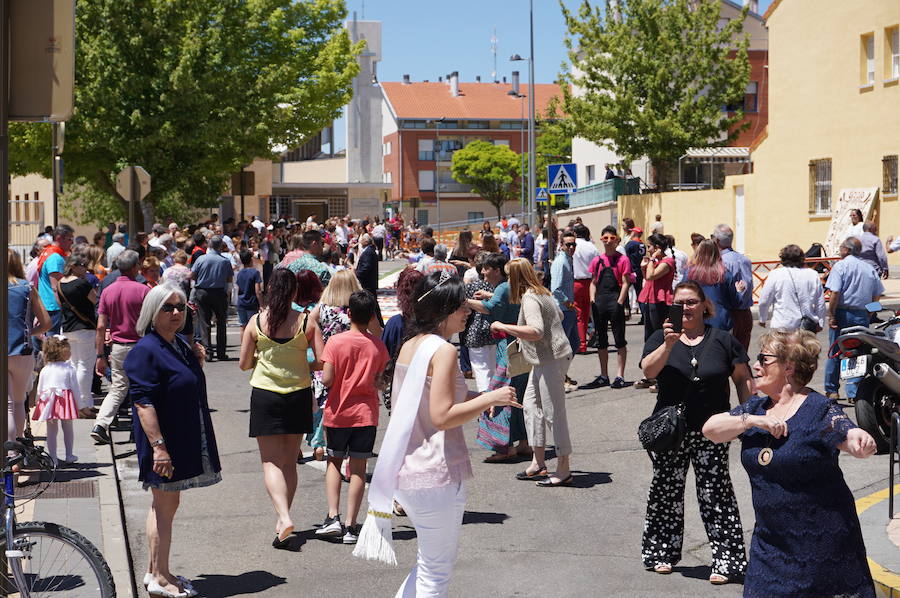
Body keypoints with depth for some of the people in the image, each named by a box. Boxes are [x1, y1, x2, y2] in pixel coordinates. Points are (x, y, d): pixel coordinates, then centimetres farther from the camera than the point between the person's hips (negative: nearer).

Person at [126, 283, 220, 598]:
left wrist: (198, 362, 5)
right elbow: (143, 403, -23)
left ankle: (156, 570, 26)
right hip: (163, 443, -9)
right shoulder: (145, 351, -18)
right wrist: (158, 445, -28)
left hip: (184, 440, 9)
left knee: (167, 504, 16)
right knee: (164, 506, -2)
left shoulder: (180, 344, 10)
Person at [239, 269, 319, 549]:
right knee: (290, 462, 14)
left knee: (271, 462, 1)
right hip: (299, 394, 1)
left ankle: (284, 517, -18)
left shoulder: (256, 321, -6)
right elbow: (321, 362, -7)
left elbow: (244, 364, 0)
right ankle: (282, 520, 19)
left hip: (265, 394, -1)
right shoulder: (306, 321, -7)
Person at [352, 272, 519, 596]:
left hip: (407, 470, 9)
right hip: (437, 473, -9)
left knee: (429, 564, 23)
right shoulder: (443, 350, -16)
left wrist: (474, 397, 14)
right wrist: (491, 399, -14)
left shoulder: (409, 346, 9)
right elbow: (443, 417, -23)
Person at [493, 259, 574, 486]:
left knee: (553, 412, -5)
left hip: (551, 360, -11)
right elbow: (559, 316, 28)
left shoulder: (529, 299, -19)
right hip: (546, 359, 11)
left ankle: (564, 470, 2)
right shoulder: (542, 292, 12)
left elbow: (536, 332, -33)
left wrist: (503, 327, -26)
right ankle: (538, 463, 20)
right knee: (531, 405, 15)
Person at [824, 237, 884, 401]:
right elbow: (876, 295, 10)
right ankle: (854, 392, 4)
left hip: (842, 313, -4)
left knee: (835, 353, 7)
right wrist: (868, 312, 17)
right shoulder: (870, 269, 10)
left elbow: (835, 293, -16)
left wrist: (831, 315, -13)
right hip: (862, 316, 4)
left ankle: (832, 390, 15)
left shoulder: (840, 266, -7)